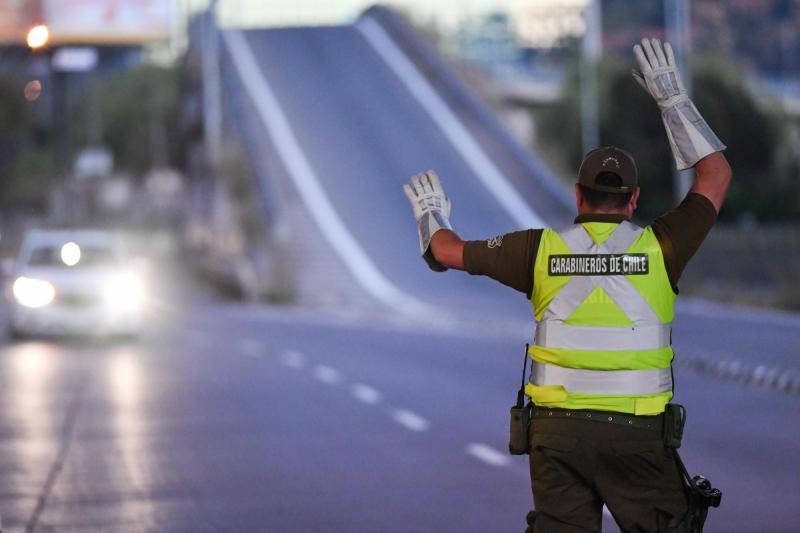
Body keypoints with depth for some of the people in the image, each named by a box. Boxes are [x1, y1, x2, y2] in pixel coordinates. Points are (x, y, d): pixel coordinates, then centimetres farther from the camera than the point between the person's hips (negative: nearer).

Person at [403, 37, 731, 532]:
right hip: (636, 434, -2)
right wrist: (673, 98, 14)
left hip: (557, 431, 2)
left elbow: (451, 253, 13)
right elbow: (717, 176, 9)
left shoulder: (542, 249, 0)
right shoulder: (658, 248, -4)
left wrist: (432, 216, 36)